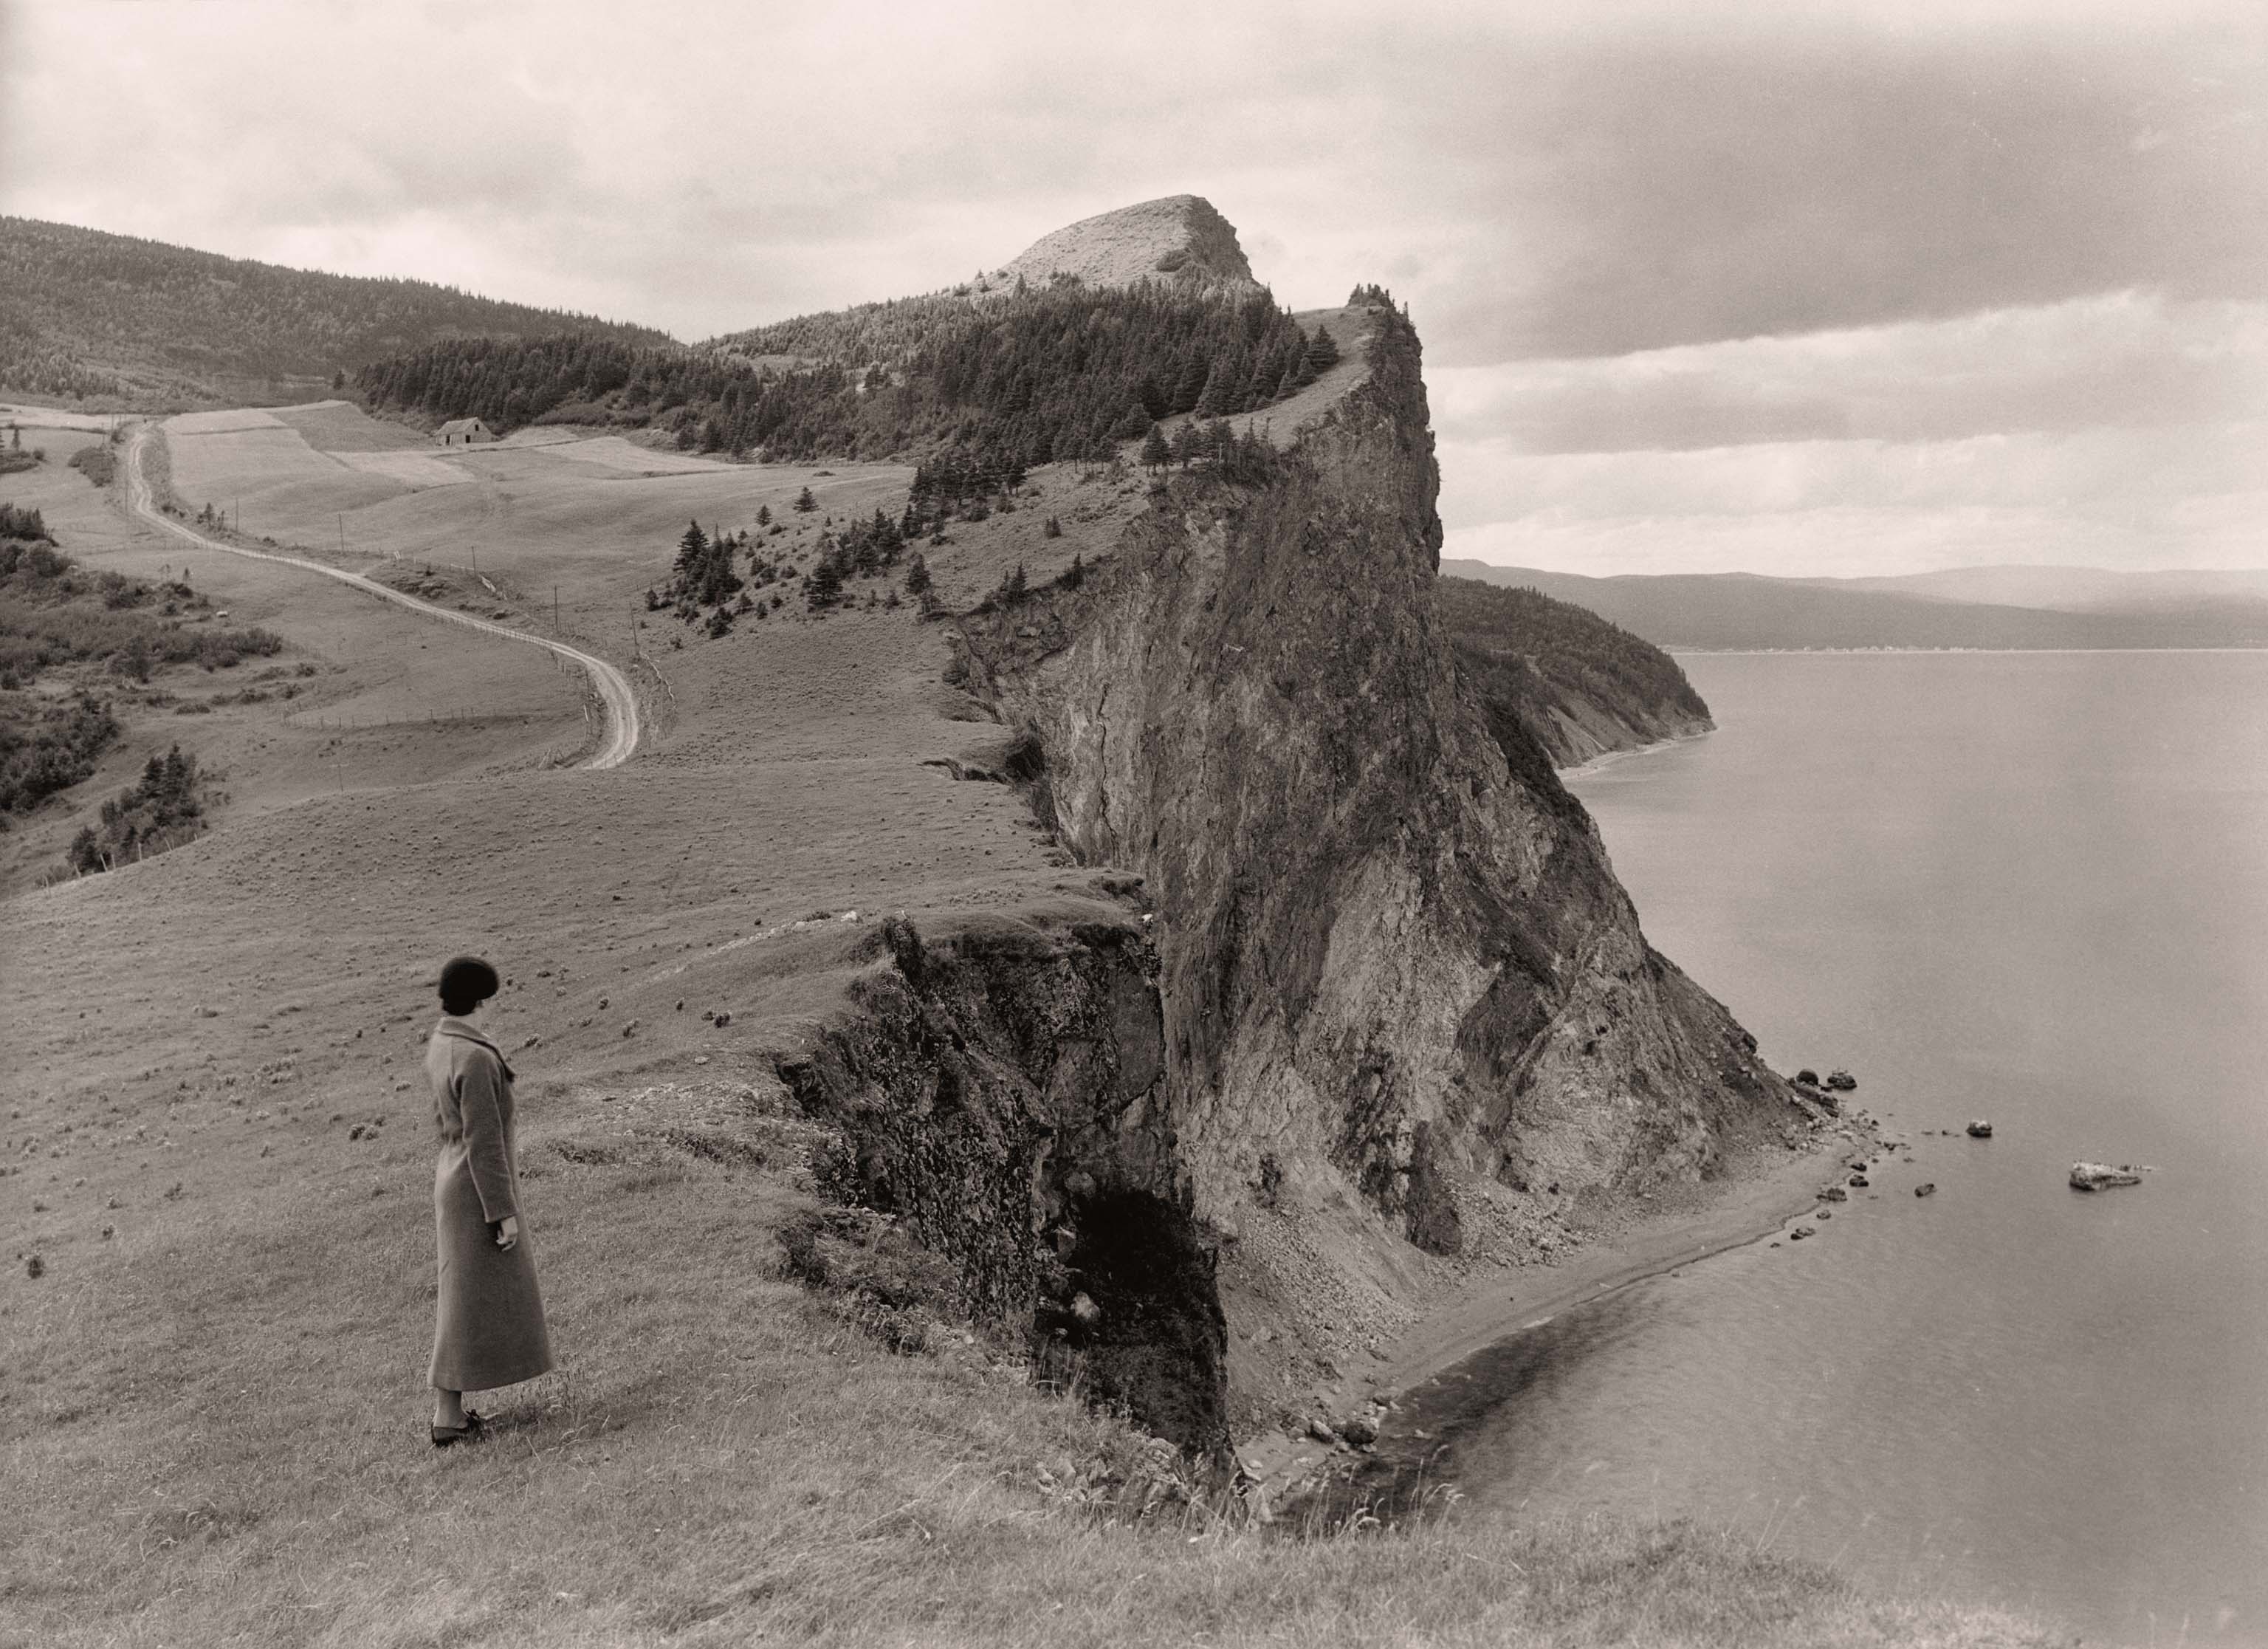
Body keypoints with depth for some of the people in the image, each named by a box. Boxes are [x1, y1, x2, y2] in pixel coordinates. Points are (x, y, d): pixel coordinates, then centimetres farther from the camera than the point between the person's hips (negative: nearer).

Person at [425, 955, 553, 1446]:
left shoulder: (440, 1045, 6)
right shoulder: (476, 1059, -25)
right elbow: (482, 1142, -24)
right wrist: (503, 1212, -19)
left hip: (453, 1178, 10)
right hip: (480, 1192, -10)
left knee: (464, 1297, 16)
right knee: (469, 1302, -1)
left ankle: (452, 1410, 22)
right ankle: (446, 1419, 6)